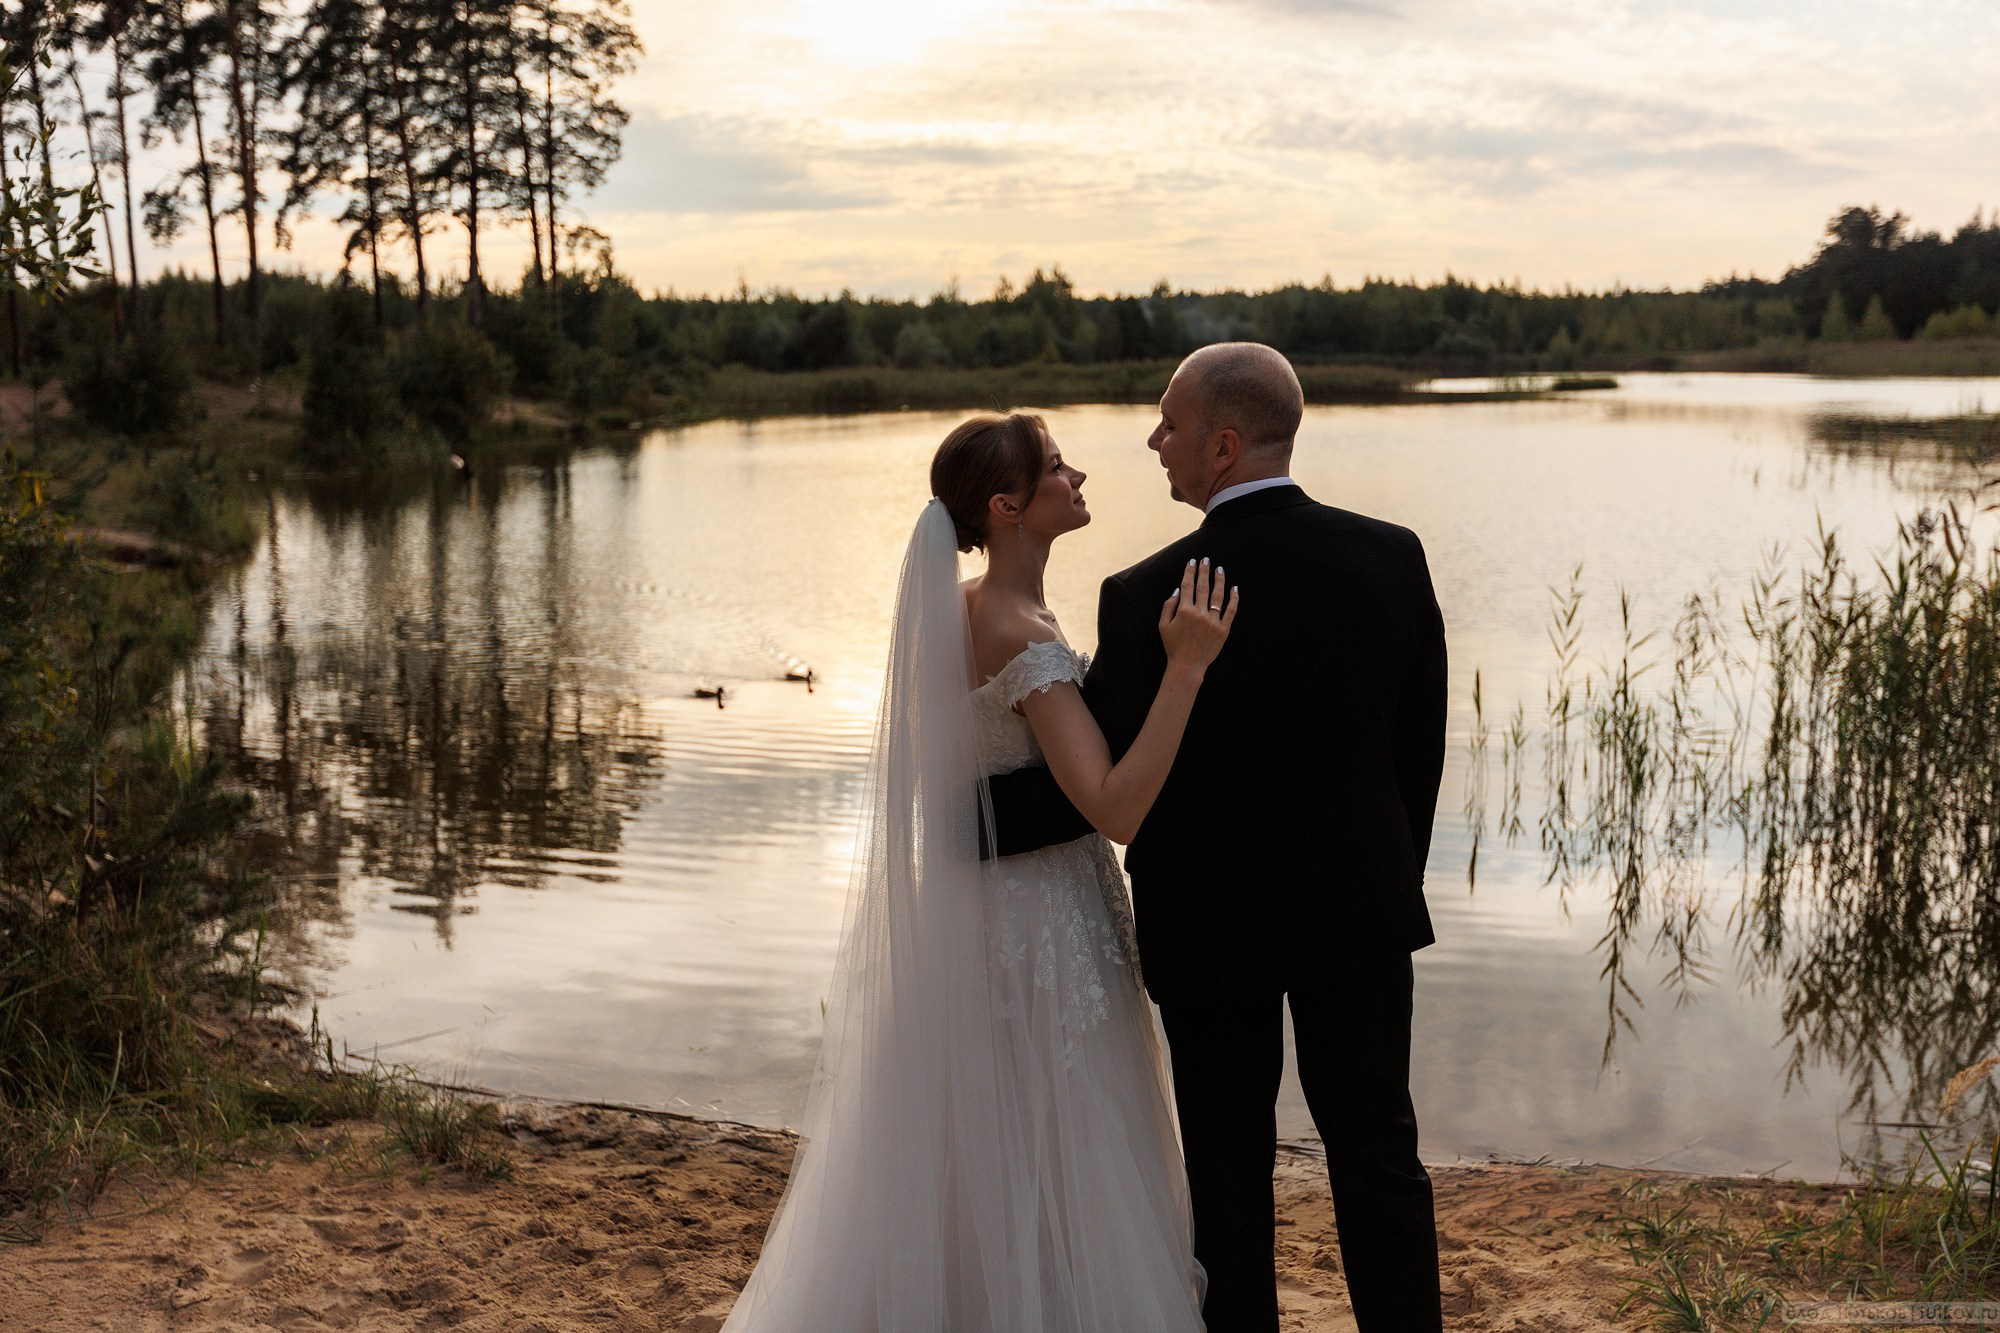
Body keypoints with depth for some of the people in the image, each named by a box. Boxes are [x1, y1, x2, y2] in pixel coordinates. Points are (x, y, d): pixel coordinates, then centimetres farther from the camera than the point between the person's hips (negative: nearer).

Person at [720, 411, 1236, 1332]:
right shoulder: (1026, 640, -23)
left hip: (974, 906, 9)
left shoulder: (961, 610, 5)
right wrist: (1185, 667, -31)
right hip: (1042, 923, -9)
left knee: (969, 1171, 20)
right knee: (1052, 1174, 4)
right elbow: (1115, 807, -30)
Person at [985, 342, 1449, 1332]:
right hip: (1359, 908, 4)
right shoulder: (1391, 557, -8)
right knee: (1378, 1154, 17)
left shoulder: (1149, 600, -21)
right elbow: (1419, 749, 1)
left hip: (1211, 923, -3)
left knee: (1228, 1167, 13)